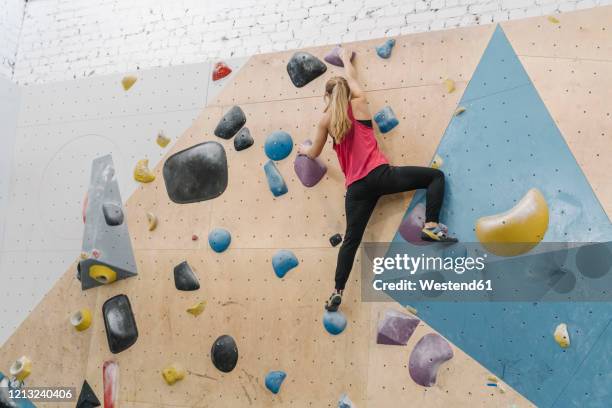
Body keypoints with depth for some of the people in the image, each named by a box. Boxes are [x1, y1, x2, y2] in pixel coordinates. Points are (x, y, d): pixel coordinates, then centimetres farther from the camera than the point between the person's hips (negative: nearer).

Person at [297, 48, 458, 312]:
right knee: (436, 175, 8)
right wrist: (345, 58, 50)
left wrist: (305, 150, 47)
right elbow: (352, 78, 30)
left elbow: (314, 153, 23)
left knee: (351, 239, 8)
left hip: (356, 187, 2)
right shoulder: (359, 103, 9)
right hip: (379, 174, -2)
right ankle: (431, 227, -11)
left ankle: (337, 292, 7)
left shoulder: (326, 120, 11)